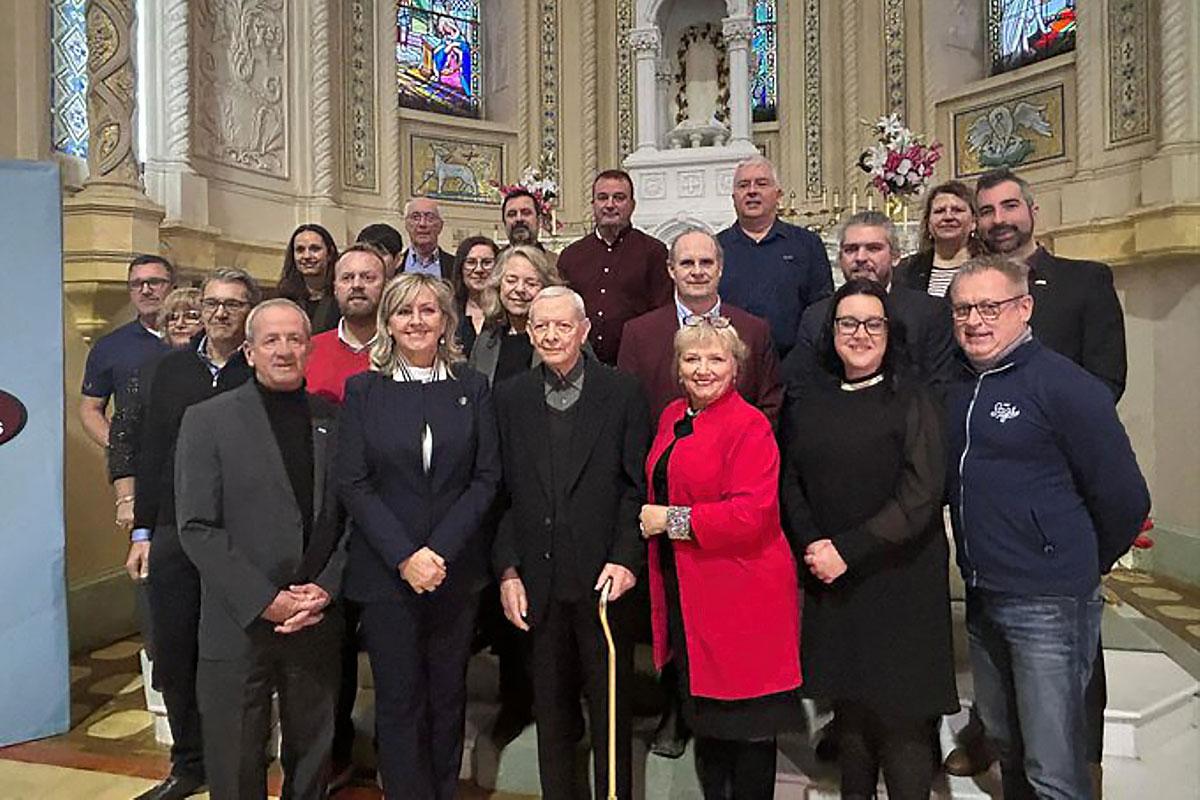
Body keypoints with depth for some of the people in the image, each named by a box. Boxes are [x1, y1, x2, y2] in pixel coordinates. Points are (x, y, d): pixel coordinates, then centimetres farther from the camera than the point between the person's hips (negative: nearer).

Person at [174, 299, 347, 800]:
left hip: (318, 622, 2)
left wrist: (326, 589, -8)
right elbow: (197, 528, -9)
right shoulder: (207, 420, -3)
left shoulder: (334, 420, 4)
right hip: (238, 626, -2)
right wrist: (265, 600, -15)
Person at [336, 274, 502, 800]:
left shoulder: (472, 388, 3)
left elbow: (486, 478, -1)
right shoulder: (362, 390, 1)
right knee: (399, 701, 7)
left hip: (456, 572, 1)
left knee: (449, 696, 14)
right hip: (385, 573, -1)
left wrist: (440, 551, -12)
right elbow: (353, 484, -4)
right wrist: (405, 556, -13)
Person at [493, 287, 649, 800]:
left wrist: (625, 559, -13)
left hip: (603, 582, -2)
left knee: (610, 711, 12)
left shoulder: (622, 393, -2)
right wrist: (508, 570, -2)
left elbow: (638, 485, -3)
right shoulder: (509, 398, 4)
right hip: (538, 584, 2)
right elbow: (501, 492, 4)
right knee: (551, 710, 17)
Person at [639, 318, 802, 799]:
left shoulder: (749, 426, -15)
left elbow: (751, 514, -23)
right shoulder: (673, 417, 9)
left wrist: (673, 520, -18)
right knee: (702, 714, 21)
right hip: (684, 593, 8)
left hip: (741, 595, -8)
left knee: (747, 725, 8)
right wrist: (650, 518, 4)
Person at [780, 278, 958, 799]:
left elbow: (920, 496, -12)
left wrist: (848, 550, -15)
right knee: (848, 701, 14)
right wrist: (812, 546, -8)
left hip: (899, 578, -4)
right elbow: (791, 483, 9)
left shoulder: (912, 400, -5)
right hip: (830, 582, 4)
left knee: (902, 711, 2)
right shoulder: (808, 404, 8)